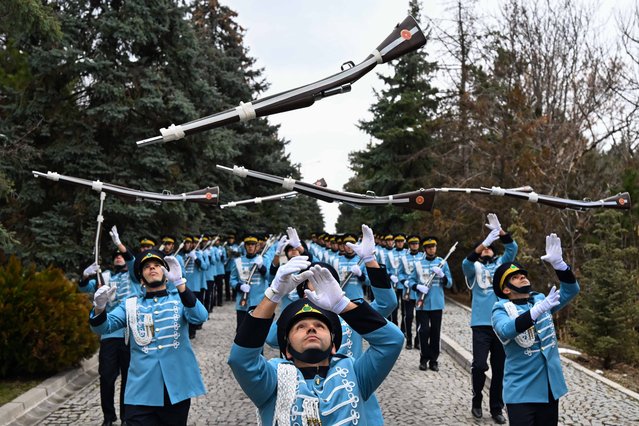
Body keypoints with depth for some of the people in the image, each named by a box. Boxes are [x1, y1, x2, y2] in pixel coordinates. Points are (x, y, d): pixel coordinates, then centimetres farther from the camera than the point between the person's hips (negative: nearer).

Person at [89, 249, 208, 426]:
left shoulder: (180, 299, 5)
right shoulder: (131, 304, 10)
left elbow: (200, 317, -15)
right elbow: (103, 327, -2)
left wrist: (179, 283, -28)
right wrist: (100, 307, -24)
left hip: (177, 390, 0)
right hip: (141, 393, 0)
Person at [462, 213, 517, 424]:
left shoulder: (501, 263, 15)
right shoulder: (474, 267, 8)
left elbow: (512, 249, 0)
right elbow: (466, 262, -15)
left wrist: (499, 230, -15)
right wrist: (484, 242, -26)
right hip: (482, 324, -2)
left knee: (500, 368, 6)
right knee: (479, 365, -10)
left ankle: (496, 408, 18)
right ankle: (476, 400, 14)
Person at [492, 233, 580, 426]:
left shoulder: (540, 299, 9)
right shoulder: (501, 309, -7)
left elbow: (571, 290, -1)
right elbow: (506, 331, -28)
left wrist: (558, 263, -17)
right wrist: (537, 311, -38)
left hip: (549, 388, 5)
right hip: (521, 392, -5)